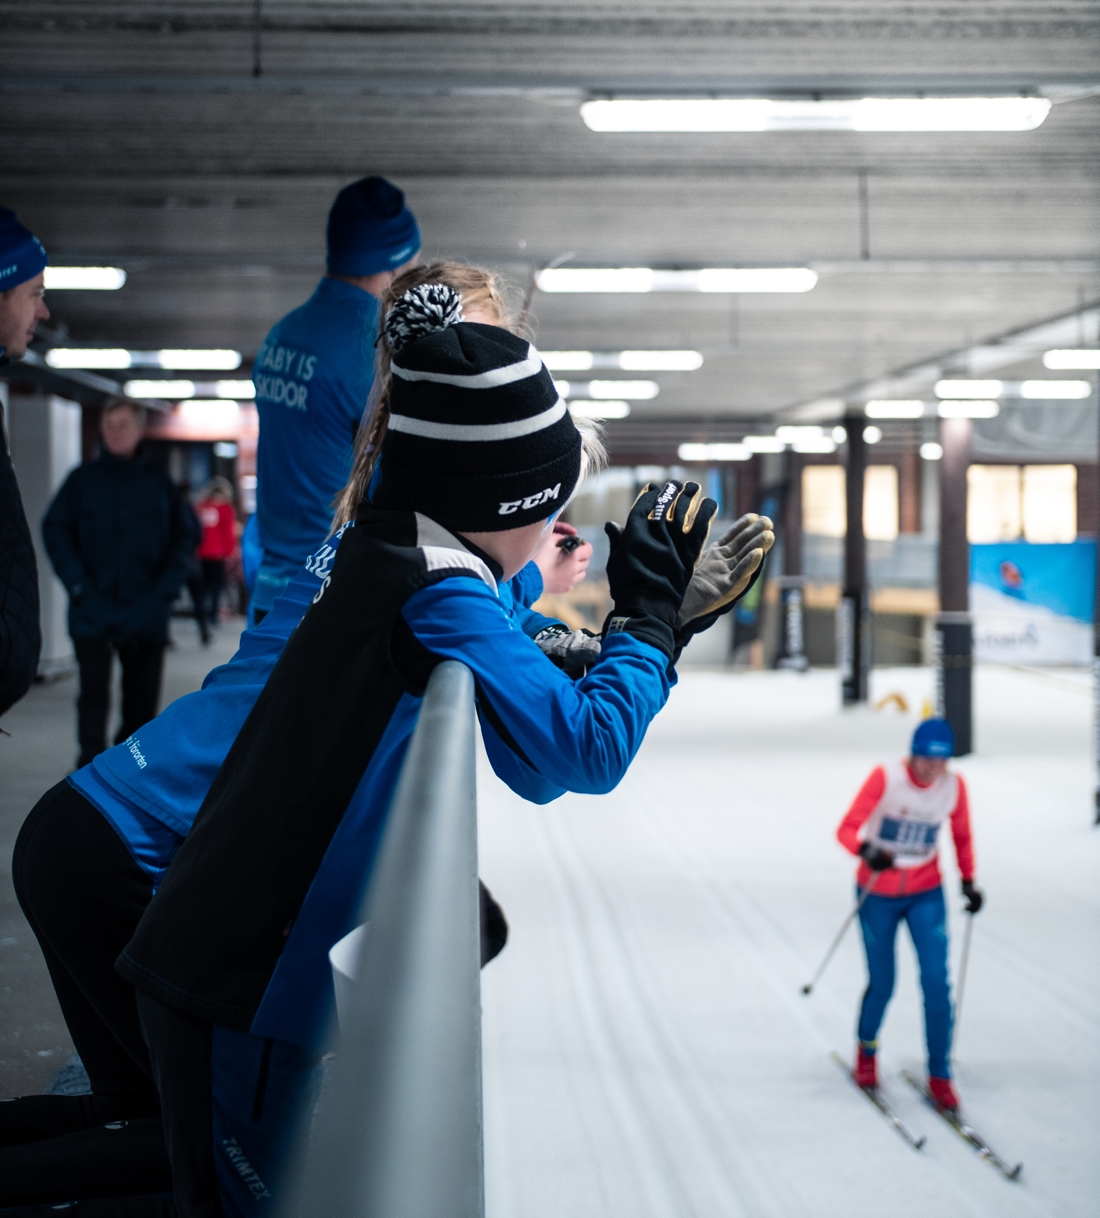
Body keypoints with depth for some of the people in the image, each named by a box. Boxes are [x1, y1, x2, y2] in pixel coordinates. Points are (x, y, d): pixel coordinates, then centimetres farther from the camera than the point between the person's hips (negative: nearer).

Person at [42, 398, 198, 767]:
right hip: (94, 610, -2)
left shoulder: (159, 483, 7)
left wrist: (167, 588, -2)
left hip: (146, 612, 2)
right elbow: (55, 531, 1)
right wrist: (78, 585, -9)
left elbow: (185, 536, 9)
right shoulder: (83, 480, 4)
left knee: (142, 698, 8)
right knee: (94, 693, -6)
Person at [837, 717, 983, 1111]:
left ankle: (939, 1076, 3)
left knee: (936, 982, -9)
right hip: (878, 895, -2)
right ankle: (866, 1051, 36)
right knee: (882, 985, 6)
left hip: (926, 894, 2)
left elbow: (961, 837, 8)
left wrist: (968, 881, 1)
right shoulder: (885, 778, -20)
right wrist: (867, 850, -41)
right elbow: (847, 829, -22)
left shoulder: (954, 786, -9)